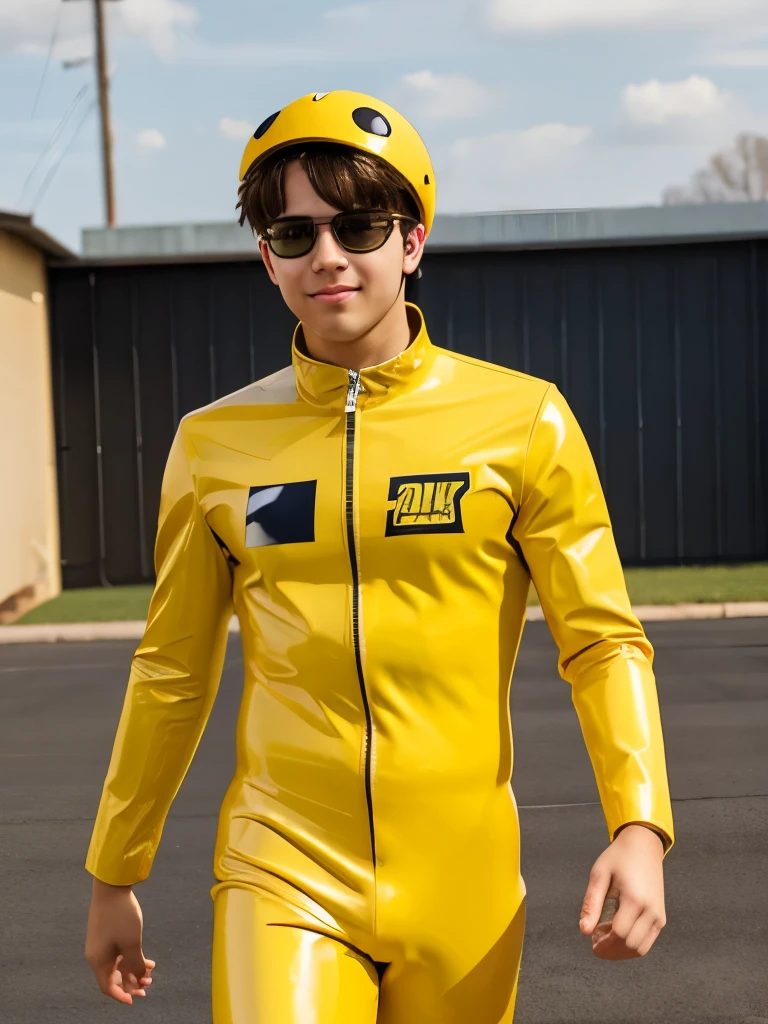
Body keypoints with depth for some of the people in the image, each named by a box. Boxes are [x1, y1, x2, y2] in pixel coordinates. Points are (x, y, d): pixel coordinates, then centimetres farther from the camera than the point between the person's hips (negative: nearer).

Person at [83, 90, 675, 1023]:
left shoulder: (523, 421, -3)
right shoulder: (214, 442, 2)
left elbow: (602, 639, 0)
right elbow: (173, 672, 10)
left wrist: (638, 824, -15)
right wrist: (114, 875, 15)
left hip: (461, 879, 0)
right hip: (284, 870, 0)